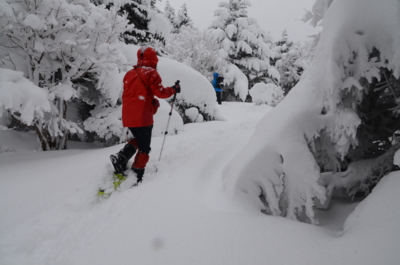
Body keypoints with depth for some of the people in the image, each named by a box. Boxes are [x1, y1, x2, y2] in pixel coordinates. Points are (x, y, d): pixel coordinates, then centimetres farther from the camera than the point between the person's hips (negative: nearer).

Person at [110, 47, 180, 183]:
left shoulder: (129, 73, 15)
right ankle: (136, 177, 4)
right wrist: (174, 89, 6)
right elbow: (160, 92, -12)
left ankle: (121, 158, 7)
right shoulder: (151, 72, -6)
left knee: (138, 139, 26)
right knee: (144, 148, 4)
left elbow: (127, 95, 18)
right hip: (142, 117, -7)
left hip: (127, 116, 7)